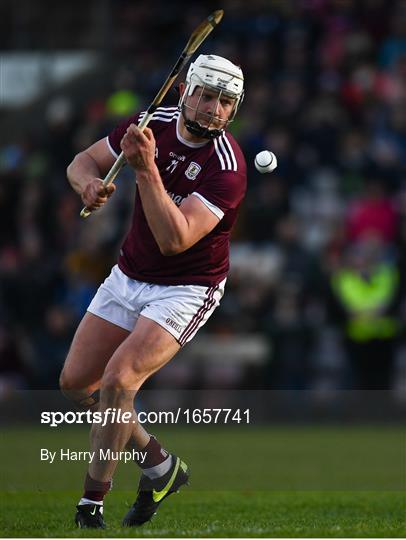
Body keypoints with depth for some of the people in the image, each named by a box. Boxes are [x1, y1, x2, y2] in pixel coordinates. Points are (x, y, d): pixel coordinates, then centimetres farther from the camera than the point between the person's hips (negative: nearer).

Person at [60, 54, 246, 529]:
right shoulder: (153, 123, -7)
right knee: (75, 382, 6)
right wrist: (89, 182, -21)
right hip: (128, 277, 7)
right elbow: (84, 161, 4)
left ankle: (91, 502, -9)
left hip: (186, 289, -7)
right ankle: (159, 464, 22)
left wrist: (146, 169, -40)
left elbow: (174, 240, -34)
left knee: (118, 381, -23)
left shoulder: (227, 168, -25)